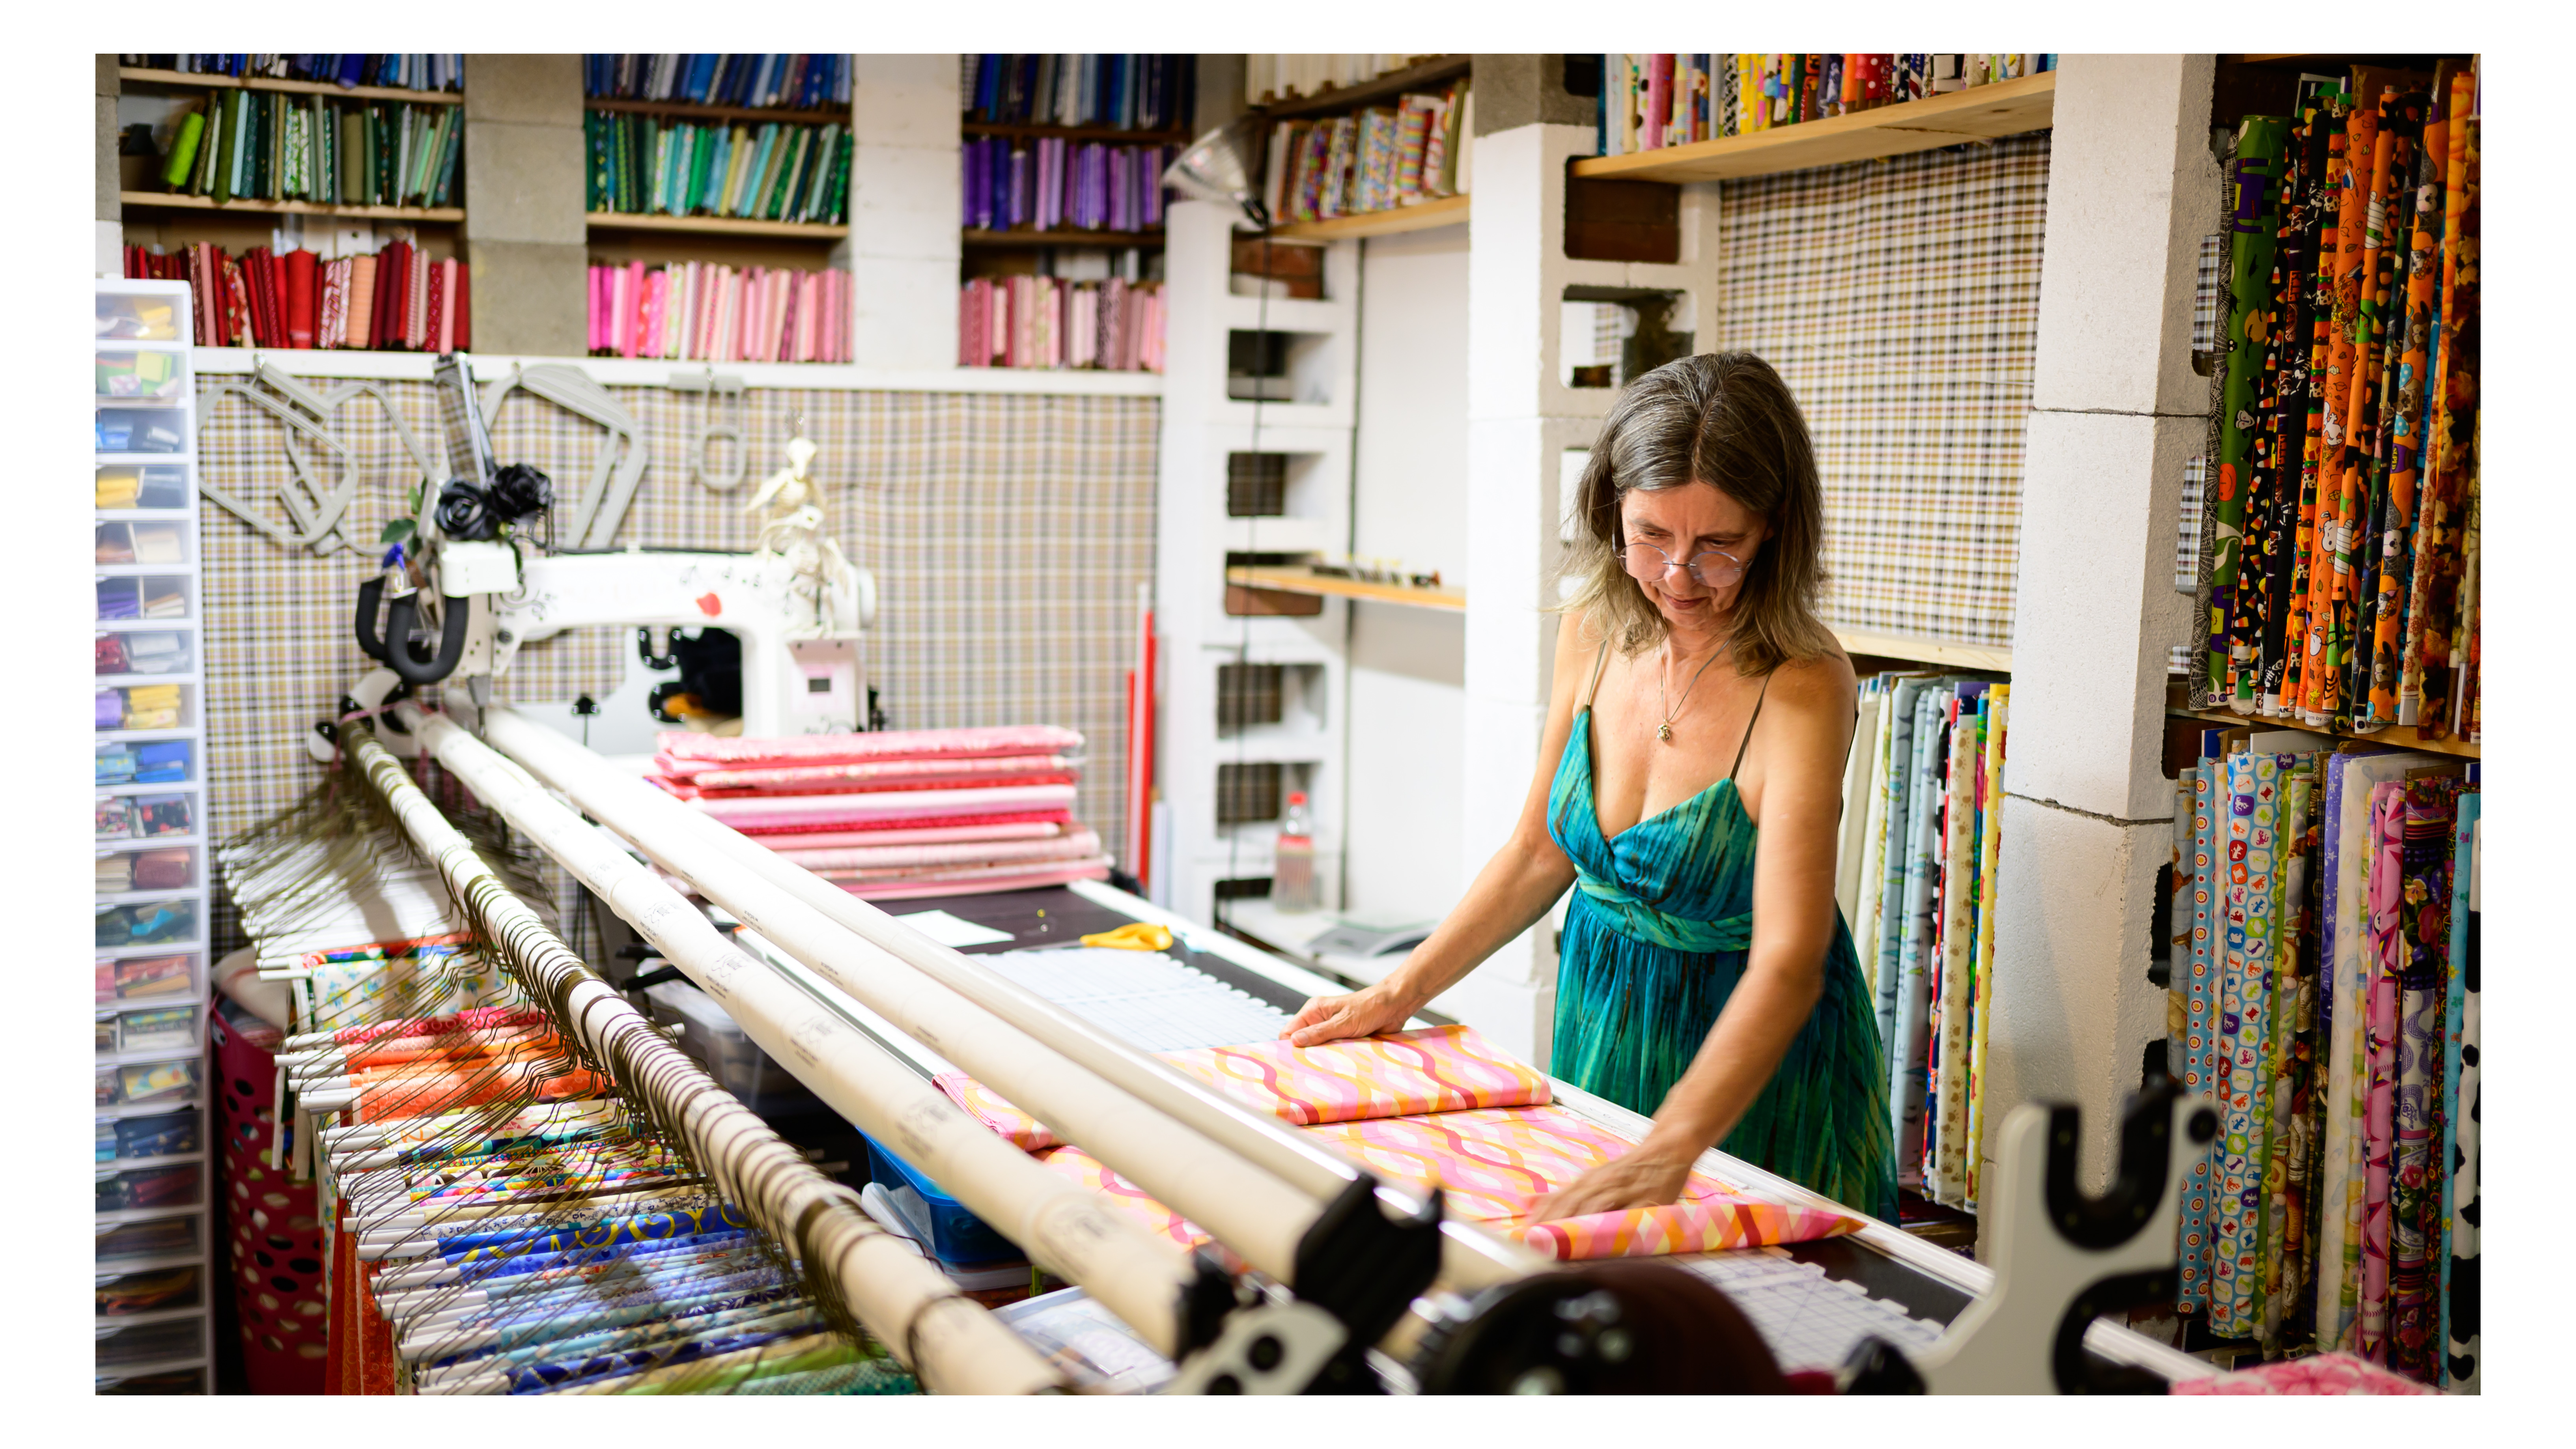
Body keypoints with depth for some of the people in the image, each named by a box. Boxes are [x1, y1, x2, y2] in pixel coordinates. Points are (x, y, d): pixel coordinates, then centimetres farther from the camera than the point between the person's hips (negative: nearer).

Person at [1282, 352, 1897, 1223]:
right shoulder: (1593, 632, -8)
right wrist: (1400, 993, 1)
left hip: (1752, 1063, -5)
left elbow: (1787, 963, -34)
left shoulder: (1801, 687, -26)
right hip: (1598, 1023, 5)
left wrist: (1666, 1155, -45)